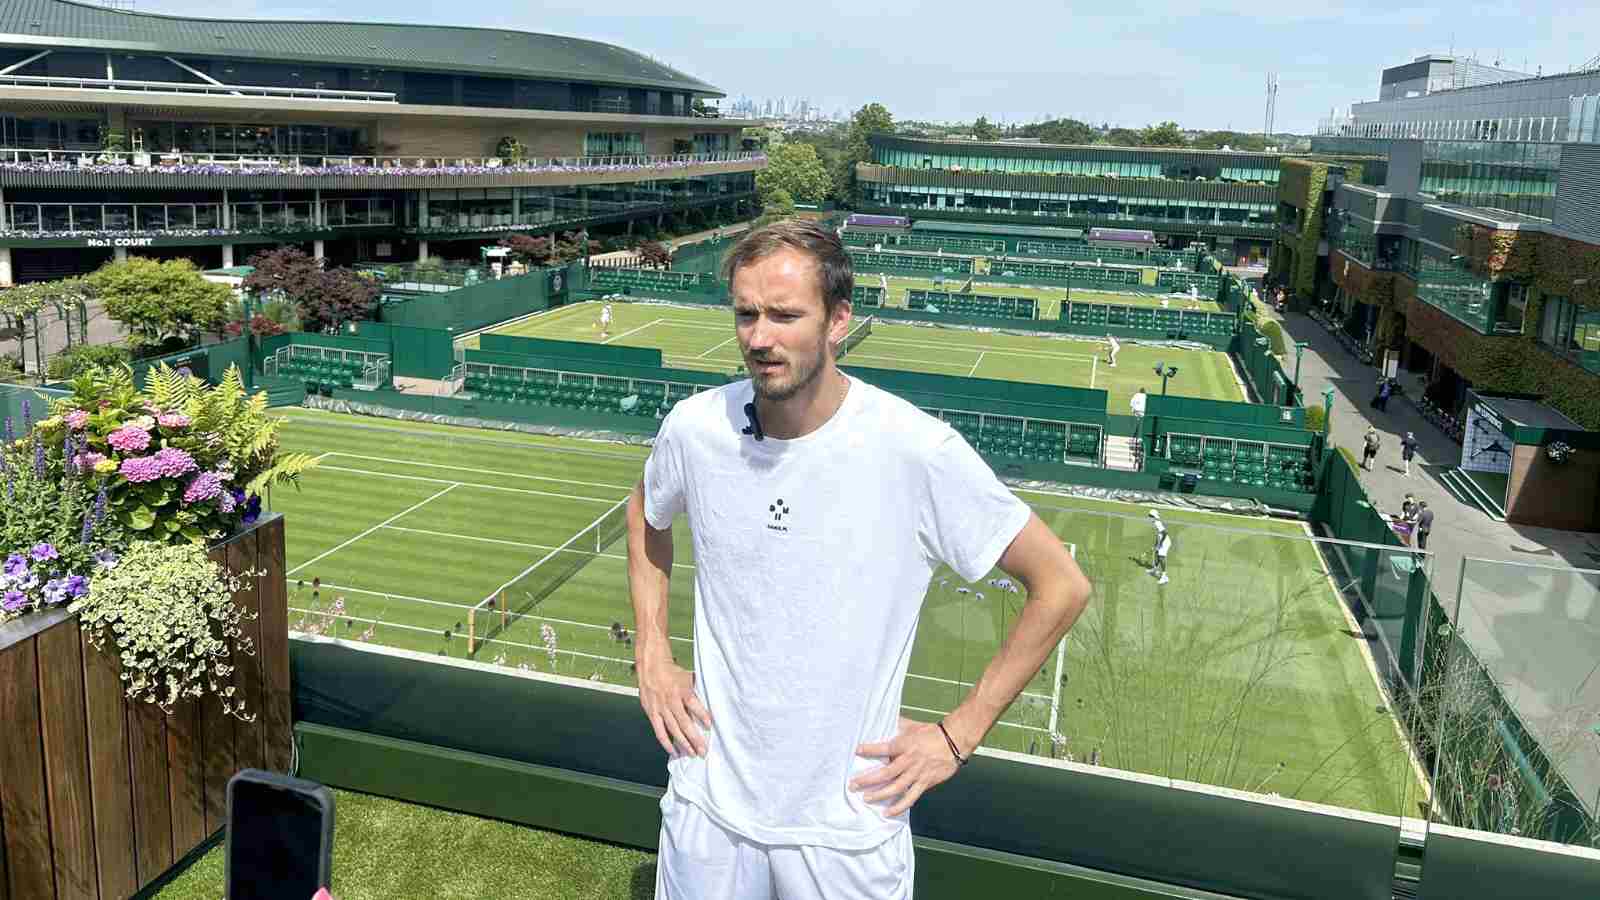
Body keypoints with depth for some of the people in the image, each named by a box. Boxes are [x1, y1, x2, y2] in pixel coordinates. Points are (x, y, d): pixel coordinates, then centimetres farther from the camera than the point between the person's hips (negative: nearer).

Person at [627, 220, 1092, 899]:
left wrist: (959, 734, -9)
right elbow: (646, 518, 14)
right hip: (709, 802, 3)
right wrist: (651, 656, 5)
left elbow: (1061, 587, -11)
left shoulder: (918, 450, -21)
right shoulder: (694, 427, -10)